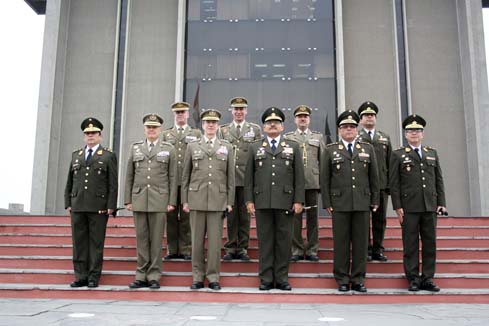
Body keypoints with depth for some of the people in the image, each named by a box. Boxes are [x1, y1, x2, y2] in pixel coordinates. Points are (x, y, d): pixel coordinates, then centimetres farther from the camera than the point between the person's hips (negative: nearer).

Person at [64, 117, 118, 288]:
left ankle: (94, 277, 8)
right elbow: (69, 181, 16)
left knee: (96, 243, 1)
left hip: (99, 207, -4)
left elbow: (113, 184, -2)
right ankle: (81, 277, 13)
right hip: (77, 206, 4)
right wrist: (68, 203, 9)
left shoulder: (108, 156, 4)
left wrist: (111, 206, -8)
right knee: (79, 242, 6)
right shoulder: (76, 155, 16)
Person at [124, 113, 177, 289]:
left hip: (159, 200, -2)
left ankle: (154, 276, 8)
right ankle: (142, 275, 13)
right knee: (141, 238, 5)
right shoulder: (135, 148, 12)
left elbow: (173, 177, 3)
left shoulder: (169, 149, 6)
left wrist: (172, 201, -3)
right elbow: (129, 176, 11)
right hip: (139, 199, 2)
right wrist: (127, 200, 6)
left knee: (156, 239, 1)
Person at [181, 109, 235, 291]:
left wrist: (230, 201, 3)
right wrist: (185, 200, 4)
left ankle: (213, 277, 9)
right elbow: (185, 176, 10)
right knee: (197, 240, 4)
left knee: (215, 240, 0)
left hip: (218, 200, 0)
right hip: (197, 199, 1)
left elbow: (231, 176, 8)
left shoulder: (227, 147, 10)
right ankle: (198, 277, 13)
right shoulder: (192, 147, 11)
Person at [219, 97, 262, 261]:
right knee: (231, 214, 4)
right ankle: (231, 248, 12)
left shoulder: (255, 129, 9)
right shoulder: (223, 130, 11)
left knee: (245, 214, 3)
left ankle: (242, 248, 12)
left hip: (247, 178, -1)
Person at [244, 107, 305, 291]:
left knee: (284, 241, 3)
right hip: (262, 202, 0)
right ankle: (266, 279, 11)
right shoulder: (255, 148, 12)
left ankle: (281, 278, 13)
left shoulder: (293, 147, 11)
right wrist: (249, 200, 0)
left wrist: (298, 200, -3)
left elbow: (299, 176, 5)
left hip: (286, 202, 0)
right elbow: (249, 177, 8)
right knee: (265, 241, 4)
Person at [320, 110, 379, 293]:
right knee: (341, 242, 2)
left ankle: (358, 280, 13)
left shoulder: (368, 149, 13)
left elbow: (374, 177, 12)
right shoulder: (330, 150, 7)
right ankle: (342, 280, 11)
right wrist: (327, 202, -2)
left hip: (362, 203, 2)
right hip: (340, 203, -2)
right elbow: (324, 179, 4)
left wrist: (375, 200, 8)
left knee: (361, 242, 4)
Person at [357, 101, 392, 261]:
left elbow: (390, 163, 13)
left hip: (381, 185, 4)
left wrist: (390, 184, 7)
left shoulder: (385, 138, 16)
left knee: (380, 219, 7)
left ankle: (378, 250, 15)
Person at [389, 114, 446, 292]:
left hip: (430, 206, 3)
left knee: (430, 243, 5)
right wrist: (397, 206, -7)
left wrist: (441, 202, 5)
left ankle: (427, 279, 13)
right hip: (409, 207, -3)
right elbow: (394, 183, -1)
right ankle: (413, 279, 8)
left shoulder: (432, 153, 15)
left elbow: (439, 180, 14)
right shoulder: (398, 155, 5)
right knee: (410, 245, 1)